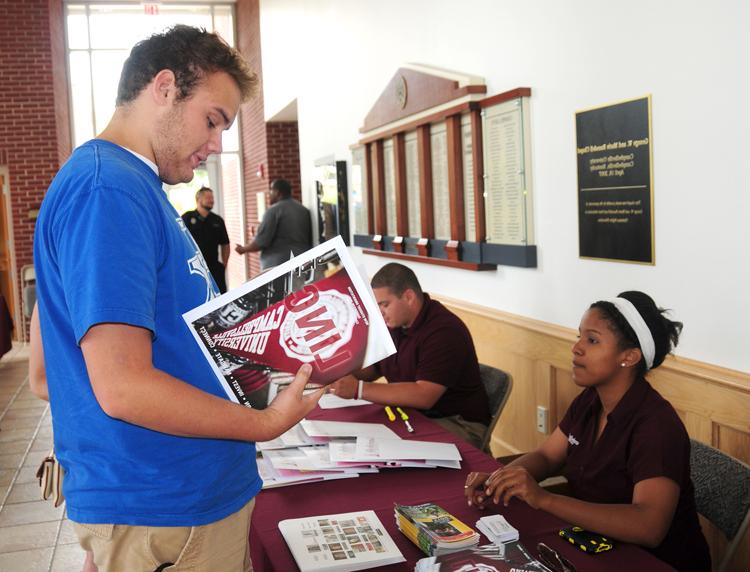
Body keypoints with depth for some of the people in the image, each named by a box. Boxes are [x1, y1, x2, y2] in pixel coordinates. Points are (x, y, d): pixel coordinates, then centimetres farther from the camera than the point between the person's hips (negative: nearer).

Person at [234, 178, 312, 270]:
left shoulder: (274, 210, -8)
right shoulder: (304, 209, 13)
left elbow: (261, 241, -11)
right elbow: (311, 239, 18)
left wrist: (243, 249, 4)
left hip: (277, 267, -7)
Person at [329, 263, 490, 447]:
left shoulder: (445, 331, -23)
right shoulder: (394, 322, 4)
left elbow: (423, 396, -31)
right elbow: (372, 368, 17)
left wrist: (359, 389, -31)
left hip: (456, 423, -8)